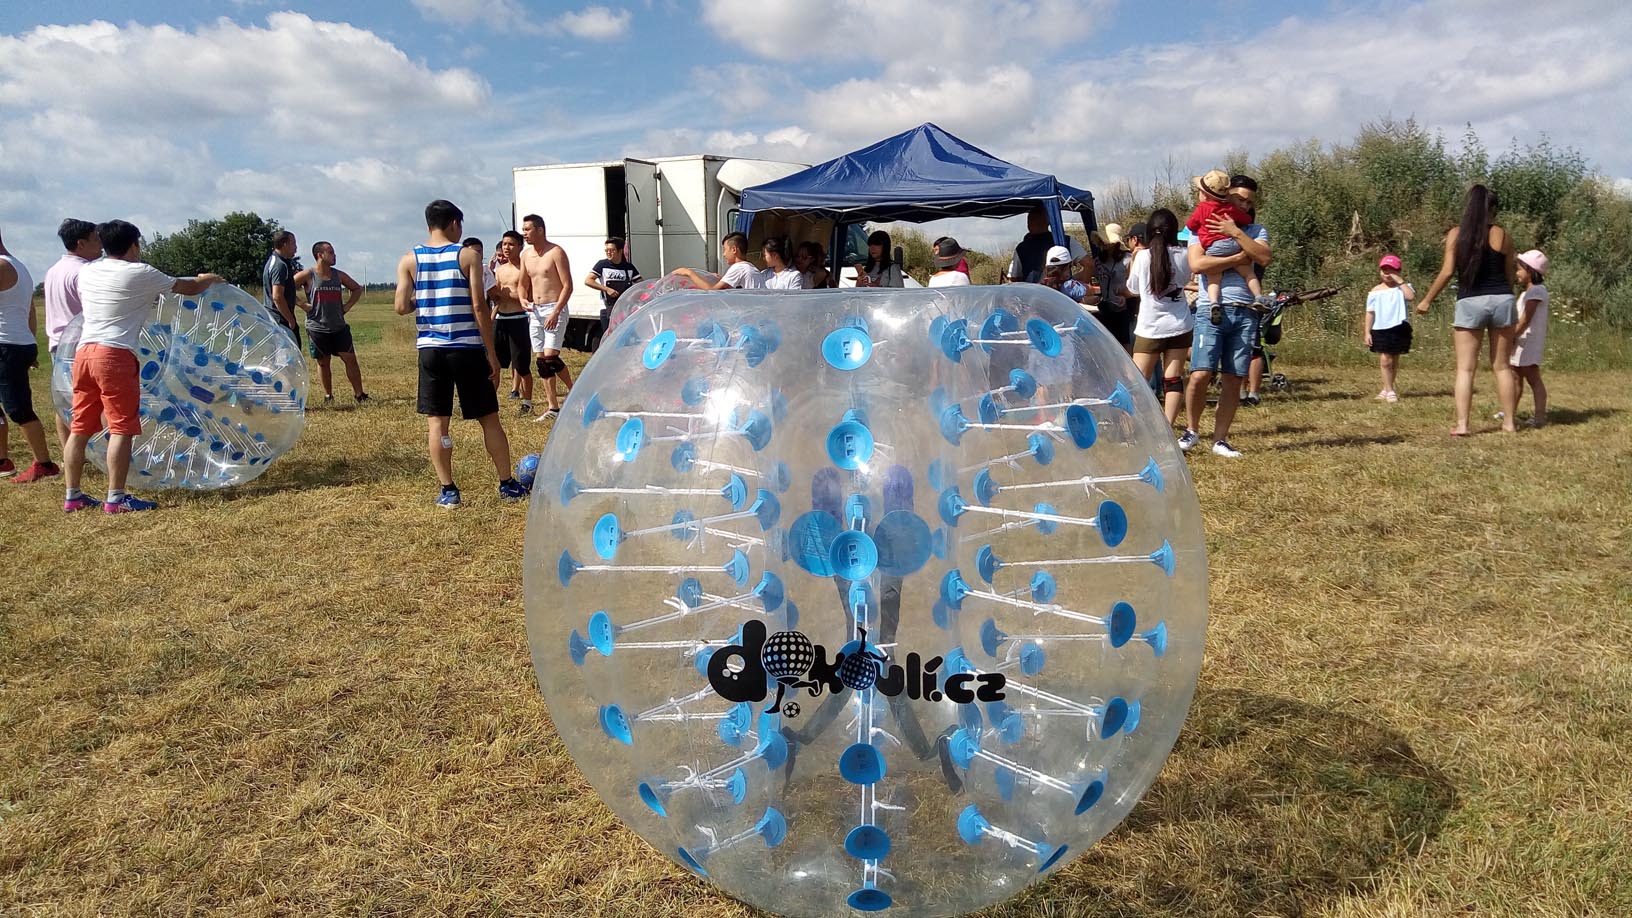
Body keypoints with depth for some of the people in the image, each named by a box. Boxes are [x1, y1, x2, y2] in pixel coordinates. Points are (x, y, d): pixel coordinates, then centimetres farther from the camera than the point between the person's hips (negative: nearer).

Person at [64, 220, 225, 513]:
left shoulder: (87, 272, 15)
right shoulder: (139, 273, -3)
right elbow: (190, 288, 6)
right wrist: (210, 279, 28)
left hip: (84, 352, 7)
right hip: (115, 355, -7)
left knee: (79, 428, 11)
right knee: (122, 428, -3)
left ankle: (72, 496, 17)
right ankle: (115, 498, -4)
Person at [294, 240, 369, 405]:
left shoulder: (339, 275, 5)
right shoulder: (307, 276, -7)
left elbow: (357, 288, 19)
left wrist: (348, 306, 8)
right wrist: (301, 305, -11)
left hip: (339, 327, 3)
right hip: (317, 328, -3)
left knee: (350, 359, 1)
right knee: (323, 362, 7)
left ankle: (359, 394, 7)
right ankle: (328, 396, 20)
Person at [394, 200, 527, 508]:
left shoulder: (410, 260, 4)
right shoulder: (468, 255, -4)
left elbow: (401, 307, -4)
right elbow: (478, 308, -9)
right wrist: (492, 353, -4)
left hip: (430, 350, 2)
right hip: (468, 349, -2)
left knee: (436, 421, 8)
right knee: (489, 419, 8)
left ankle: (448, 491, 8)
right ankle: (507, 484, 14)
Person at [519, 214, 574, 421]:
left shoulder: (556, 252, -9)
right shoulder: (525, 255, 11)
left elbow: (568, 285, -13)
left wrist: (556, 312, -21)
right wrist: (523, 299, -2)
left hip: (554, 309, -7)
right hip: (534, 311, 7)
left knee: (550, 357, -17)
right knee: (541, 360, 5)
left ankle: (573, 391, 6)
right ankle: (553, 407, 11)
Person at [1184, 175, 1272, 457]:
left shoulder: (1256, 231, 17)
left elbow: (1264, 258, -4)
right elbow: (1197, 264, -11)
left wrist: (1236, 232, -8)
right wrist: (1238, 258, -7)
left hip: (1246, 313, 3)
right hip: (1212, 310, -3)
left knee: (1233, 380, 3)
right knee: (1200, 375, -14)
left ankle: (1220, 440, 11)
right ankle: (1192, 430, 8)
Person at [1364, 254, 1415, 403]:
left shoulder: (1403, 287, 2)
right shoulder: (1375, 291, 5)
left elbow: (1410, 296, -22)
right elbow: (1370, 313, 5)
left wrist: (1400, 281, -15)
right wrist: (1367, 332, 0)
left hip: (1399, 328, 0)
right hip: (1380, 330, 0)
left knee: (1394, 360, 9)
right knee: (1385, 361, -6)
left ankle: (1387, 390, 21)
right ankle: (1389, 391, 1)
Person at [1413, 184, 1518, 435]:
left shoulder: (1456, 234, -1)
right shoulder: (1502, 235, 3)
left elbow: (1447, 271, -6)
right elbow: (1510, 275, 5)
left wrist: (1427, 300, 3)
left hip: (1470, 303, -2)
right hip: (1501, 300, 2)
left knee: (1465, 368, 1)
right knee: (1502, 366, 11)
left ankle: (1461, 424, -6)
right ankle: (1508, 422, 15)